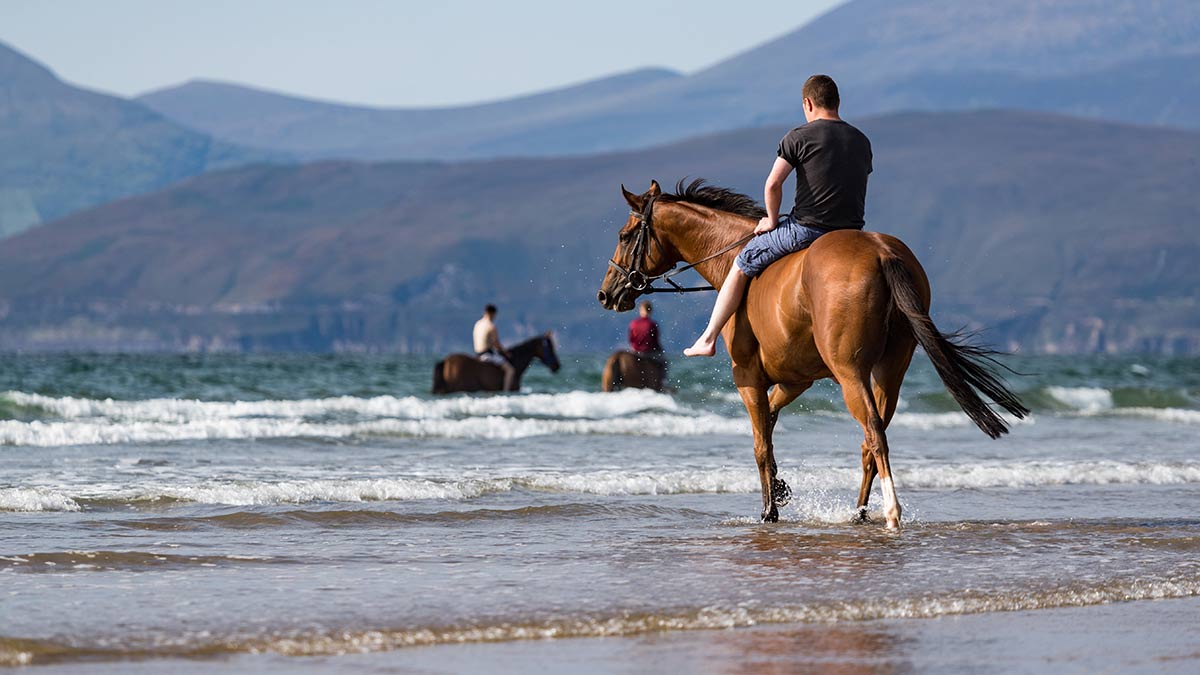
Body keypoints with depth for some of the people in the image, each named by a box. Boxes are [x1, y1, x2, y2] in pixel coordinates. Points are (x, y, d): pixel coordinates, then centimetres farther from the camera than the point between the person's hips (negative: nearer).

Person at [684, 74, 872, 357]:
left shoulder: (799, 137, -6)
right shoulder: (862, 142, 12)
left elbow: (772, 184, -13)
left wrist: (772, 220, 3)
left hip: (806, 228, -4)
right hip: (851, 233, 4)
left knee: (742, 266, 13)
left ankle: (708, 339, 14)